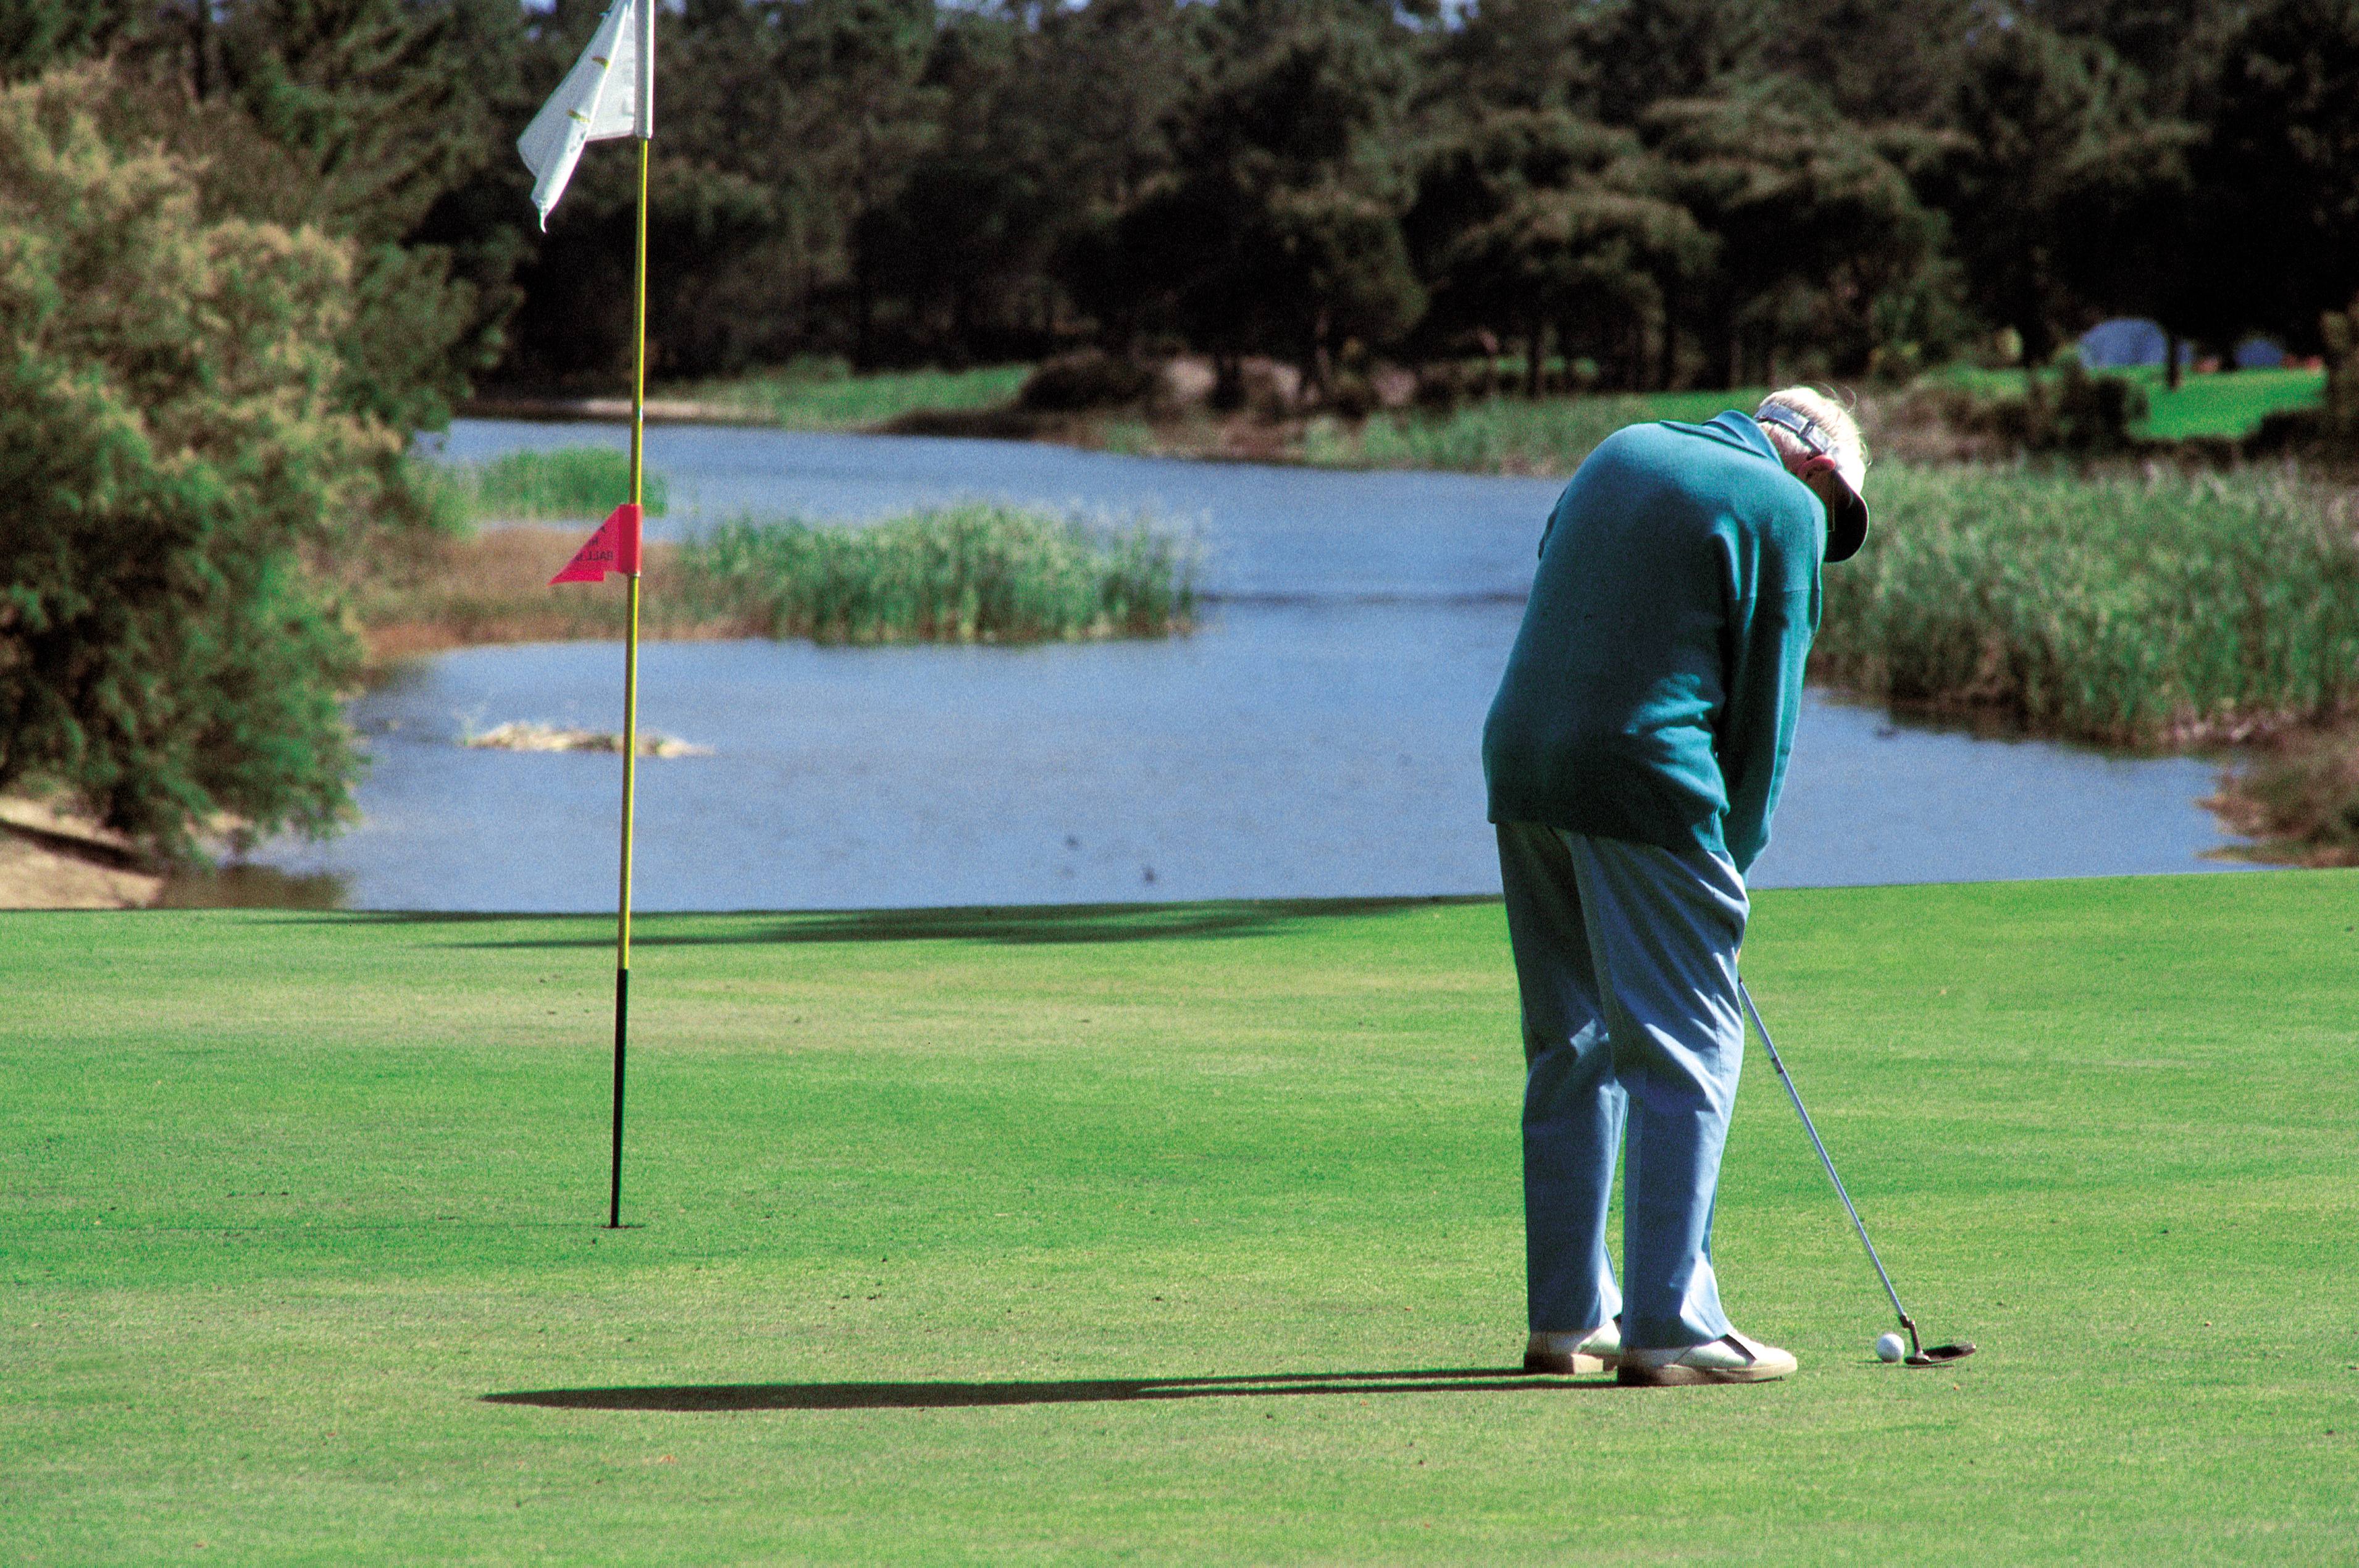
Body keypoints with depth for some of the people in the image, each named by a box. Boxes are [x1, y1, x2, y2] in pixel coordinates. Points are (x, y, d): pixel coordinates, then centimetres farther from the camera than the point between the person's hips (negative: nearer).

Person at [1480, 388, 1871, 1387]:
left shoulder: (1624, 453, 21)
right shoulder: (1787, 509, 1)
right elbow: (1765, 706, -1)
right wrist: (1736, 852, 9)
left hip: (1522, 760, 7)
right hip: (1648, 777, -7)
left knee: (1570, 1044, 15)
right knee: (1684, 1050, -2)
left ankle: (1567, 1319, 17)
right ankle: (1667, 1328, -5)